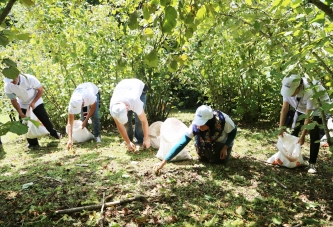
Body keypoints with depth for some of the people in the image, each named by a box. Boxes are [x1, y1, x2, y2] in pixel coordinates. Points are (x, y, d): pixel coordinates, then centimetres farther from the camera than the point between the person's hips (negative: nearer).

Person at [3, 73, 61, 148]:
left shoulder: (29, 78, -31)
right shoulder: (7, 87, -24)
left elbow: (41, 90, -18)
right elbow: (13, 101, -11)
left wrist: (33, 102, -25)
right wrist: (21, 114, -16)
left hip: (36, 103, -2)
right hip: (23, 106, 3)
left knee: (44, 119, -3)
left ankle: (54, 133, 24)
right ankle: (33, 143, 18)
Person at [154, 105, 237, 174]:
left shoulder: (223, 120, -41)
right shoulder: (195, 126, -38)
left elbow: (234, 131, -18)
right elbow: (181, 144, -38)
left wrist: (225, 147, -27)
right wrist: (164, 162, -43)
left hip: (224, 142, -1)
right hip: (209, 143, 2)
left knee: (221, 160, -14)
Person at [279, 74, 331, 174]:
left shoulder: (310, 92, -42)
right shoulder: (288, 89, -27)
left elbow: (308, 116, -35)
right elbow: (284, 108, -19)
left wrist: (303, 136, -30)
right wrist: (281, 128, -20)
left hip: (317, 108, -5)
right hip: (301, 109, 5)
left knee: (314, 135, -13)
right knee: (294, 131, 4)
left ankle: (312, 163, -5)